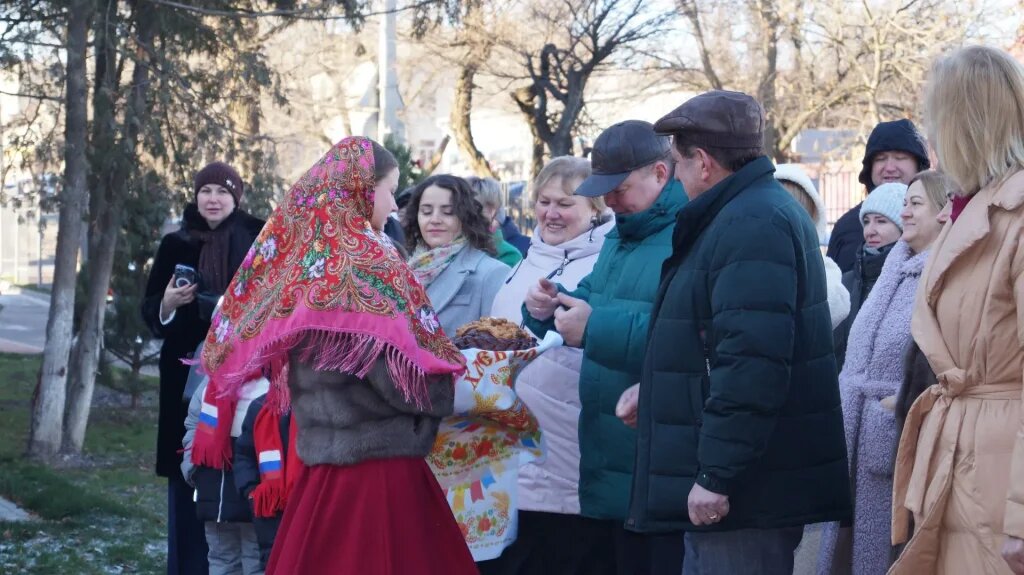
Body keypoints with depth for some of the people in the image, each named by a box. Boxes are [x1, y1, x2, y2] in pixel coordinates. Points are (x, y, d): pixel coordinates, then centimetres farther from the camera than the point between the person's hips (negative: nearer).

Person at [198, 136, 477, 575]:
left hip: (318, 469, 8)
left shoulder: (291, 255, 7)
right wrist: (468, 367, 1)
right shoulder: (368, 263, -14)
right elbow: (414, 381, -17)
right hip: (376, 472, -8)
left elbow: (234, 348, 16)